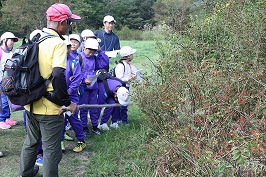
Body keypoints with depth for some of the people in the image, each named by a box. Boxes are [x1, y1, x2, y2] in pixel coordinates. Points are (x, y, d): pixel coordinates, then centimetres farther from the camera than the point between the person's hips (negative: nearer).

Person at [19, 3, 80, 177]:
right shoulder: (58, 43, -17)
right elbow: (58, 76, -27)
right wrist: (67, 102, -18)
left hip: (31, 104, 8)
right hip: (50, 108, -8)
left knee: (31, 142, 26)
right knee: (51, 150, 8)